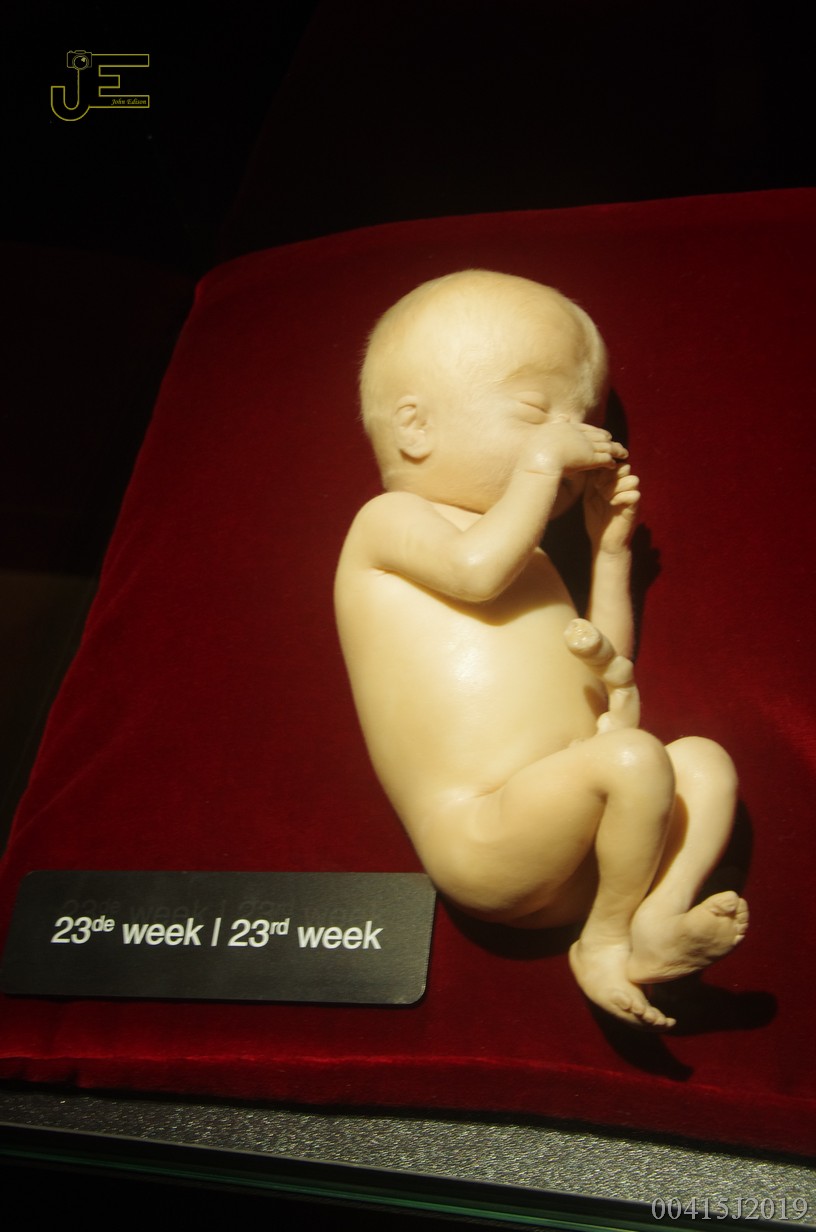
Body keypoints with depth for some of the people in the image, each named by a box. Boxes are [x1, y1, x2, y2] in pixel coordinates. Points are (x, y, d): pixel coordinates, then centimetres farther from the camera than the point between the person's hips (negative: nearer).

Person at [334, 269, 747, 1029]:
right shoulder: (389, 520, 5)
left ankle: (655, 918, -20)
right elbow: (476, 569, -17)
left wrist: (611, 546, 25)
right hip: (480, 834, -8)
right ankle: (609, 934, -7)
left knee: (706, 762, -3)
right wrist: (540, 462, -7)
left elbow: (600, 669, 29)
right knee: (634, 760, -27)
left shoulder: (528, 562, 29)